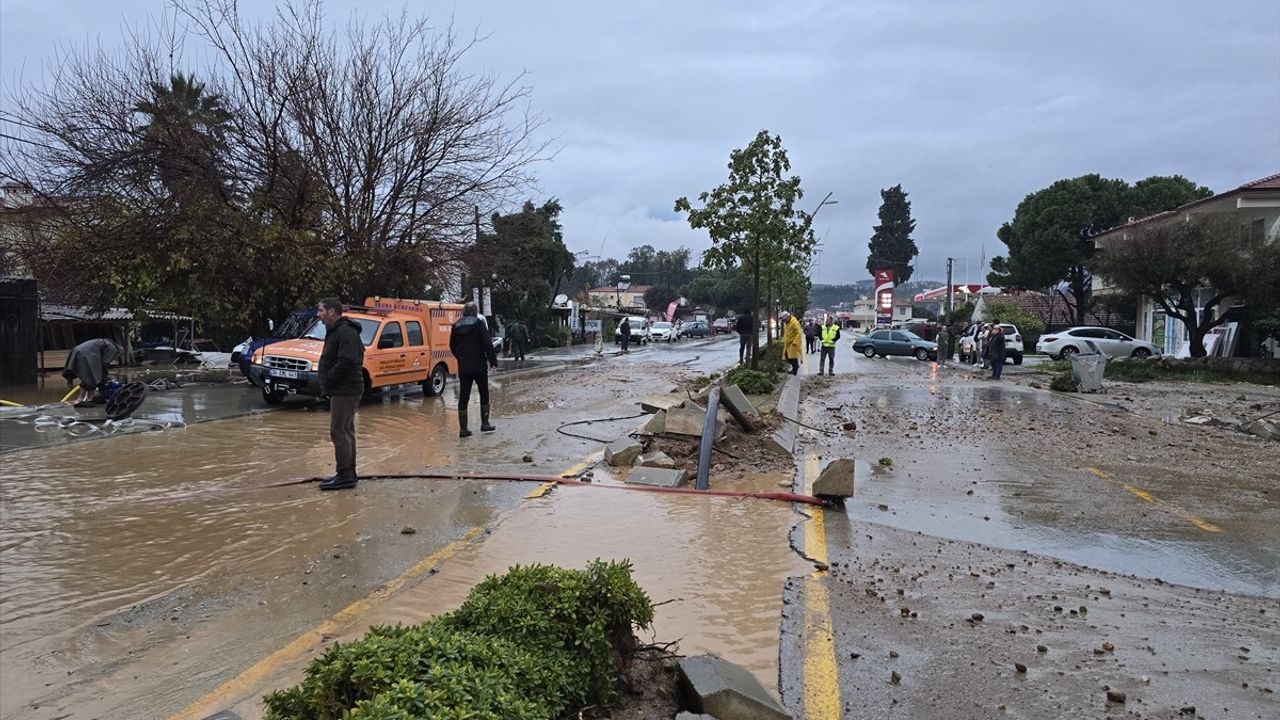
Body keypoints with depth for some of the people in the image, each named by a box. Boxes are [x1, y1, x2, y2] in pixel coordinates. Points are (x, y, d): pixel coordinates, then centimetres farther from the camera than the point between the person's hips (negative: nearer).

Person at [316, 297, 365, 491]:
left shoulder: (346, 333, -16)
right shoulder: (335, 332, 19)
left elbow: (346, 362, -27)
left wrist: (328, 380, -18)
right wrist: (326, 384, 10)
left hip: (345, 391, -11)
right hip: (341, 390, 11)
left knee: (339, 432, -10)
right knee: (345, 432, 15)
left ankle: (345, 475, -7)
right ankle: (349, 473, 22)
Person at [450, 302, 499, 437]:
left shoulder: (456, 325, 8)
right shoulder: (479, 323, -6)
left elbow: (452, 346, 15)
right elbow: (487, 344, -13)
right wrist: (493, 360, -6)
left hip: (463, 368, 4)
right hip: (479, 366, -4)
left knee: (463, 397, 5)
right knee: (484, 394, 12)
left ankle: (463, 429, 4)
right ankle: (485, 424, 12)